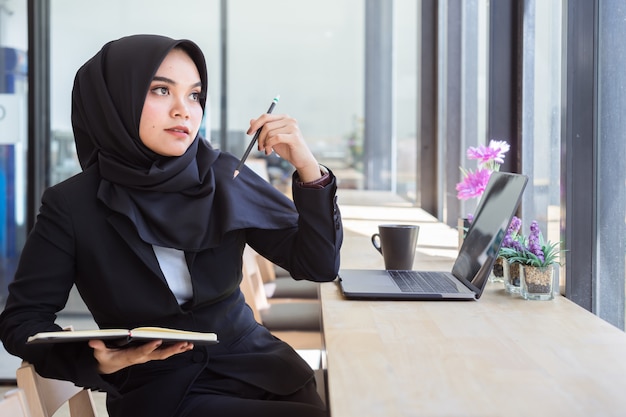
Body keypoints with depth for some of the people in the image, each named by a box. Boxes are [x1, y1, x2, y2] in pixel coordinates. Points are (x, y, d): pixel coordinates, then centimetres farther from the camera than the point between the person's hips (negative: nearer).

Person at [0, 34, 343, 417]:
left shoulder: (224, 179, -4)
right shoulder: (73, 205, -9)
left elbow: (319, 266, -4)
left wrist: (307, 167, -18)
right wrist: (95, 359, -22)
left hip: (256, 365, 3)